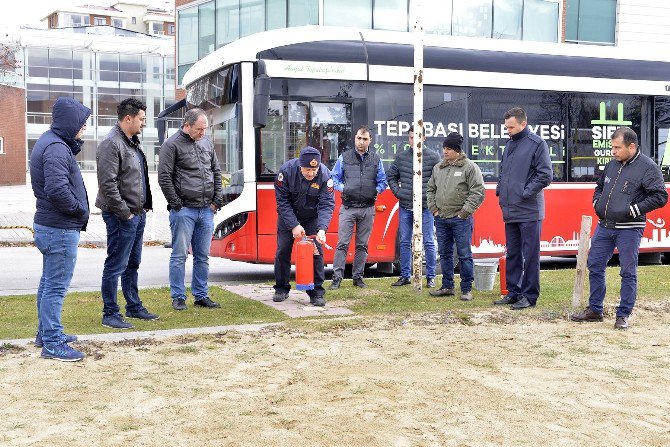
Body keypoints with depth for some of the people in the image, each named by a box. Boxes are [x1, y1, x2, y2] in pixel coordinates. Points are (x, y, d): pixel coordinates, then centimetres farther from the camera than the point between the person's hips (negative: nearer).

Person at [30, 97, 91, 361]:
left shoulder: (52, 142, 12)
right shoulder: (56, 148, -21)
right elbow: (57, 189, -30)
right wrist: (79, 209, -16)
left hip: (49, 226, 11)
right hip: (60, 230, -11)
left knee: (49, 282, 20)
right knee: (56, 287, -4)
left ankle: (46, 333, 34)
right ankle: (52, 344, 4)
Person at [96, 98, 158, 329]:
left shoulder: (133, 142, 15)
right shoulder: (111, 144, -16)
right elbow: (108, 184, -22)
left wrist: (143, 207, 15)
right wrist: (125, 213, -18)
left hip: (138, 213, 10)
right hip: (122, 216, -10)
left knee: (132, 264, 18)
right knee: (116, 266, -3)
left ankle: (134, 307, 30)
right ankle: (110, 314, 5)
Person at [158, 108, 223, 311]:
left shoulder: (206, 142, 12)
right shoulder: (172, 145, -6)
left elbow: (216, 172, 18)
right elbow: (164, 178, -8)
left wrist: (217, 200, 10)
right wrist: (177, 205, -9)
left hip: (207, 210, 6)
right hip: (184, 210, -6)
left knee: (203, 256, 10)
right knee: (179, 255, -1)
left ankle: (201, 295, 19)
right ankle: (178, 298, 8)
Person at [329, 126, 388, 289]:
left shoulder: (376, 160, 10)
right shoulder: (344, 158, 6)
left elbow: (382, 181, 15)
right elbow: (335, 177, 11)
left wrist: (376, 191, -1)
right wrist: (342, 188, -4)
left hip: (367, 209, 2)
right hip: (348, 208, -2)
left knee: (362, 245, 8)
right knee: (342, 243, -7)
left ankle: (358, 277, 17)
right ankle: (337, 278, -6)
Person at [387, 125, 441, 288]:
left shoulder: (433, 157, -2)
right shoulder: (401, 157, 8)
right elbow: (391, 176, 20)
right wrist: (397, 191, 7)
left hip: (425, 207, -3)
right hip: (405, 207, 4)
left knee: (428, 243, 1)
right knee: (404, 243, 9)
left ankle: (431, 277, 11)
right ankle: (405, 276, 19)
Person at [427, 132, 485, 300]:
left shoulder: (470, 167, -4)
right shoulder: (438, 168, 14)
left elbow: (478, 192, -8)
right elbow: (430, 190, 23)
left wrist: (464, 212, -12)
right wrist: (434, 209, 10)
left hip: (461, 219, -6)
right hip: (441, 219, 6)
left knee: (464, 255, -2)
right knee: (445, 254, 12)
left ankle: (466, 289, 6)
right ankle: (447, 286, 22)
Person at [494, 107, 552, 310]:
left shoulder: (537, 144, -8)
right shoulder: (509, 144, 15)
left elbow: (545, 176, -12)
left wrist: (526, 193, -14)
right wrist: (500, 190, 10)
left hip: (529, 212, -7)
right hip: (509, 211, 8)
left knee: (530, 255, 0)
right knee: (513, 254, 14)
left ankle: (529, 295, 7)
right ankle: (513, 292, 23)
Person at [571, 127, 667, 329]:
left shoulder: (648, 167, -9)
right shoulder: (612, 164, 11)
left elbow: (660, 197, -12)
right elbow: (599, 186, 27)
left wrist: (633, 210, -17)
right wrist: (597, 203, 8)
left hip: (629, 230, -7)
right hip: (604, 226, 7)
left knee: (628, 272, 1)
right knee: (594, 266, 10)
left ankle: (623, 316, 11)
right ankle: (594, 310, 22)